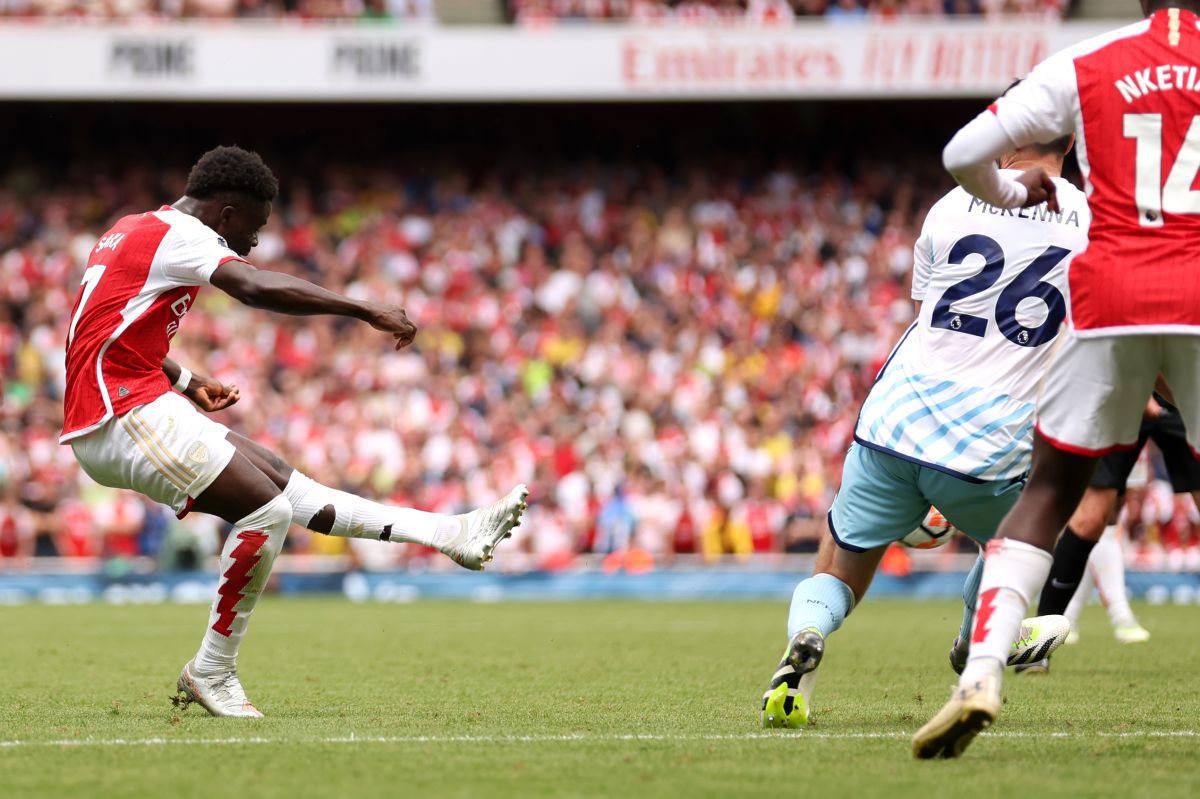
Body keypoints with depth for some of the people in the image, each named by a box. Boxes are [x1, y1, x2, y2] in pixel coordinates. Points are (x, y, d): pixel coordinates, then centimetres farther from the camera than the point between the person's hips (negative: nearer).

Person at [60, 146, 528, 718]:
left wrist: (185, 383, 28)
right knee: (267, 508, -14)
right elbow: (257, 288, -29)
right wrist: (367, 312, -29)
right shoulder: (178, 234, -12)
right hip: (124, 417, -11)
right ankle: (212, 673, -6)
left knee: (281, 483, 8)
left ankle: (448, 533, 8)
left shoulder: (134, 231, 19)